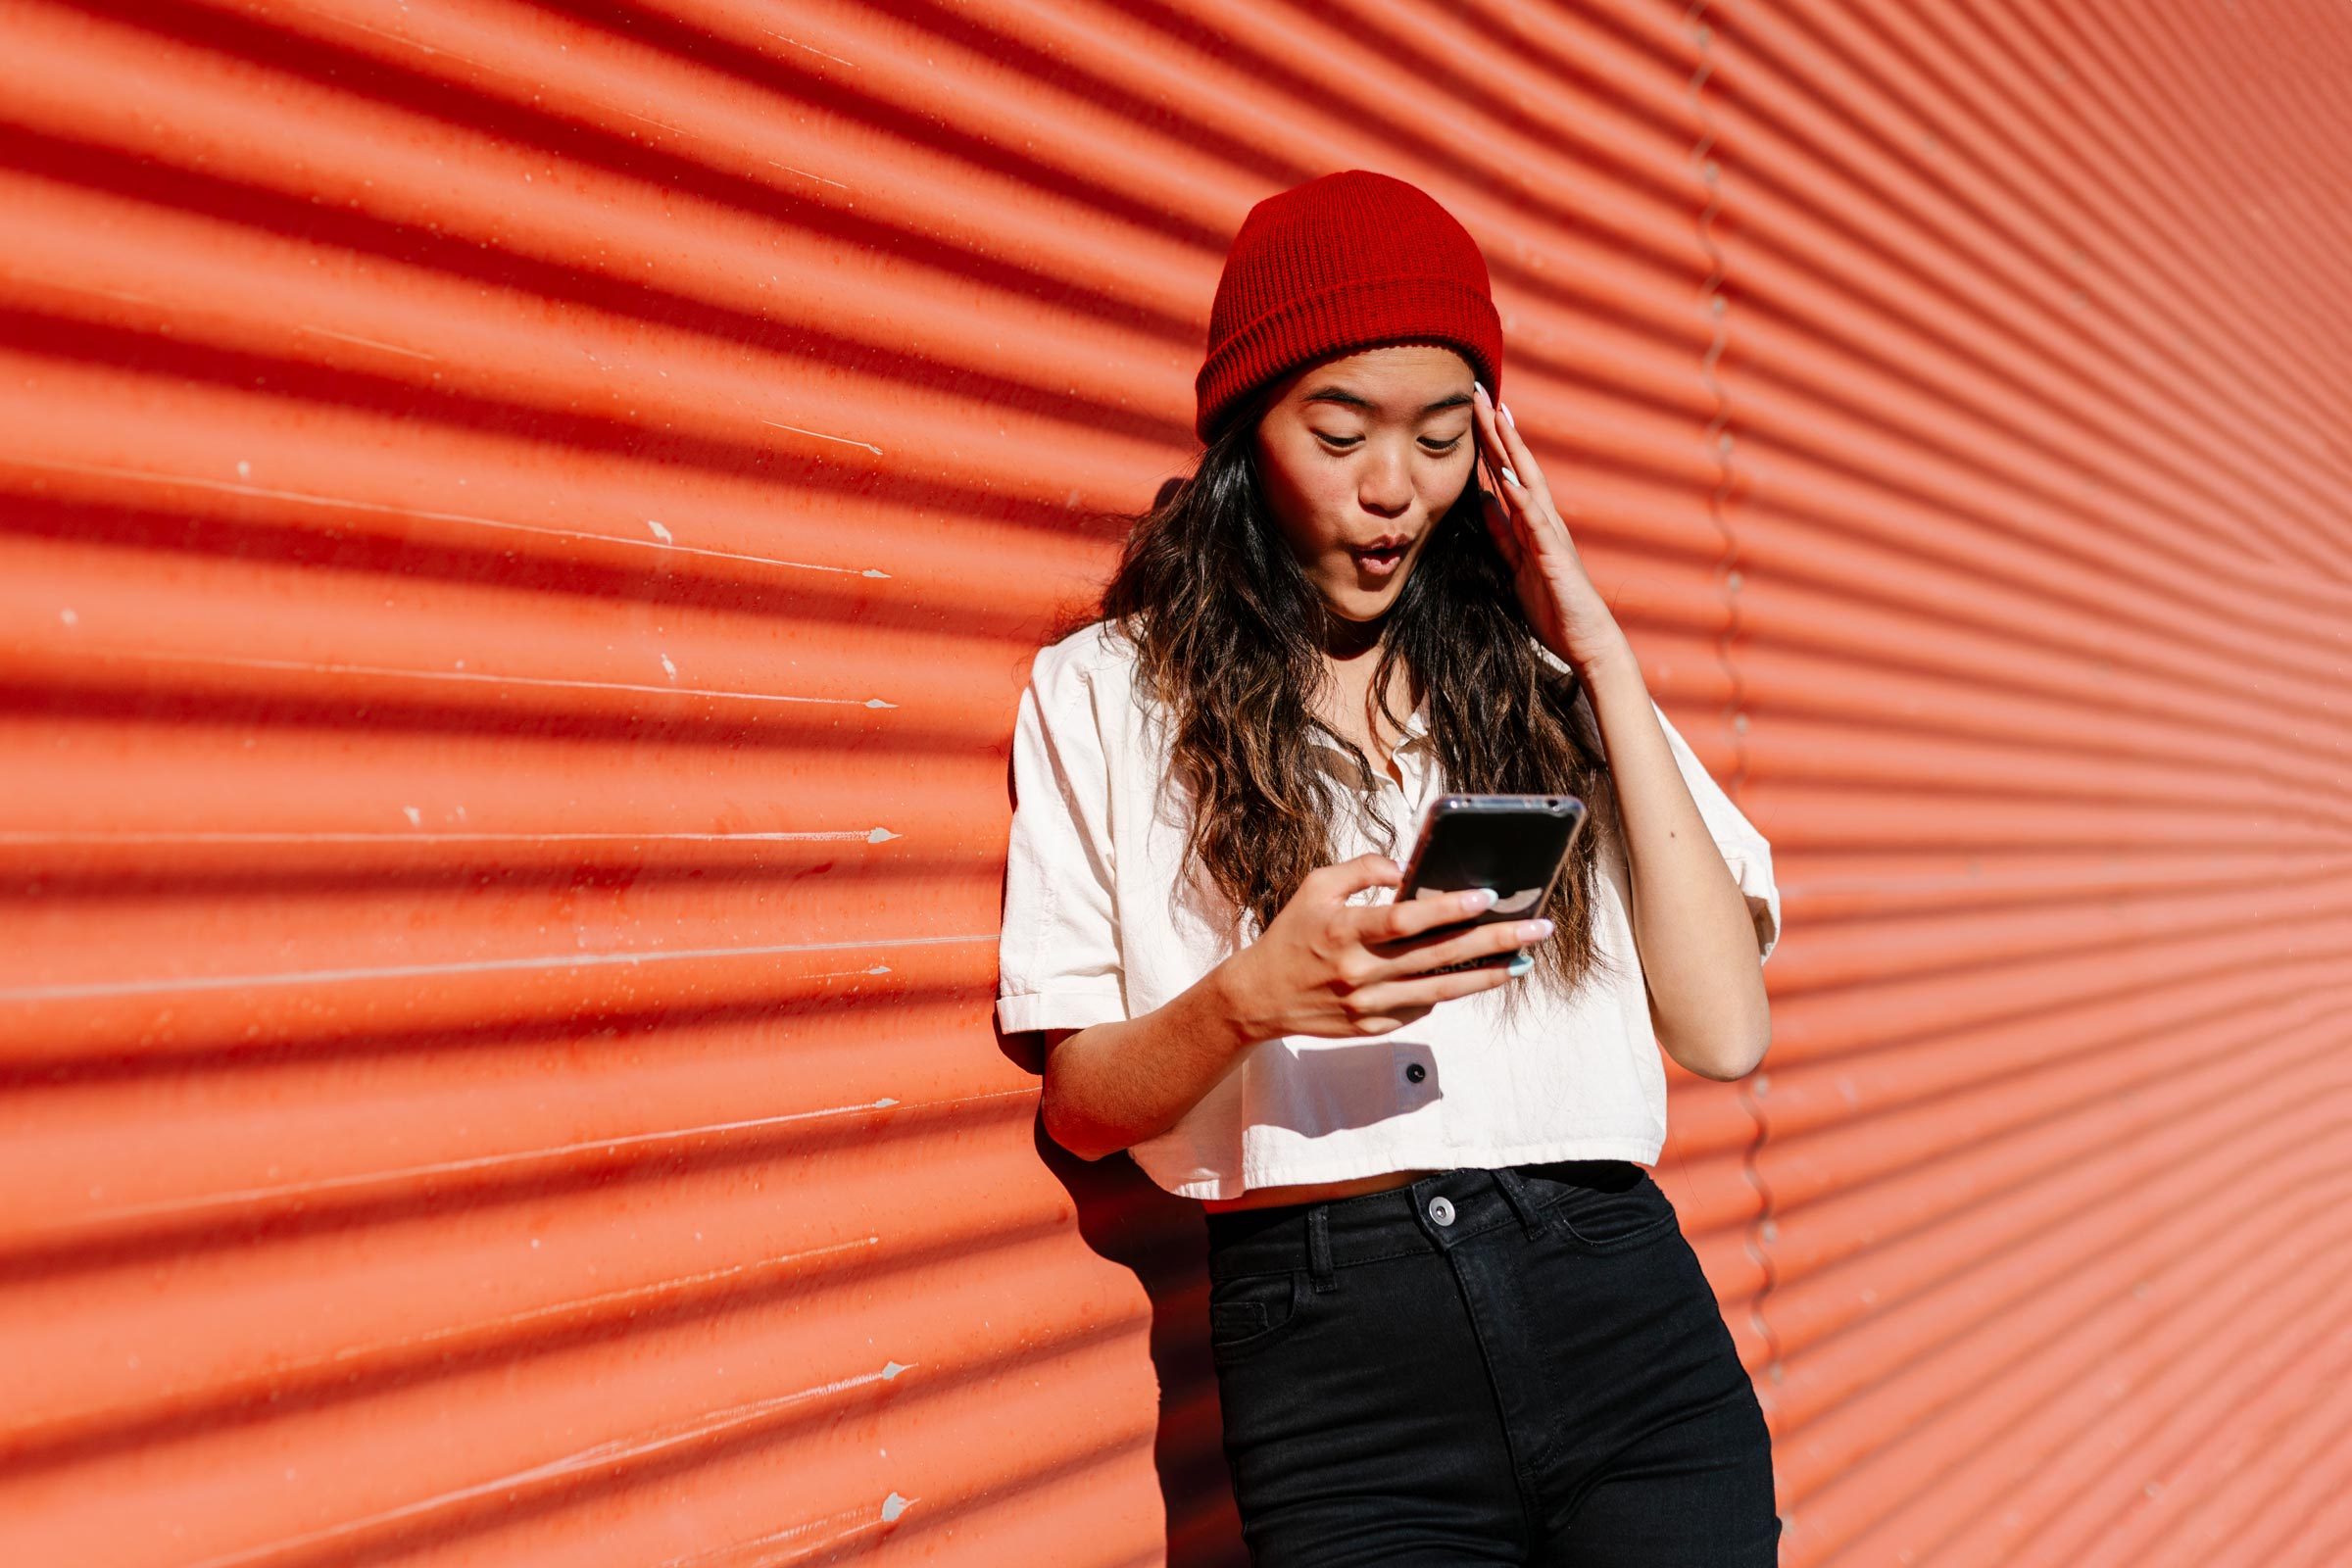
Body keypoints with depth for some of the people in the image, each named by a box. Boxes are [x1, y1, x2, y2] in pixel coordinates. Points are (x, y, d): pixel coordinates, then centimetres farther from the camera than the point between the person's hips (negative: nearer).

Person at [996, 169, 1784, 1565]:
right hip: (1332, 1352, -2)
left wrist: (1600, 660, 0)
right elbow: (1082, 1108, 2)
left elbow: (1726, 1029, -1)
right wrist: (1253, 998, -18)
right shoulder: (1106, 695, 4)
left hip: (1623, 1311, 2)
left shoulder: (1538, 679, 11)